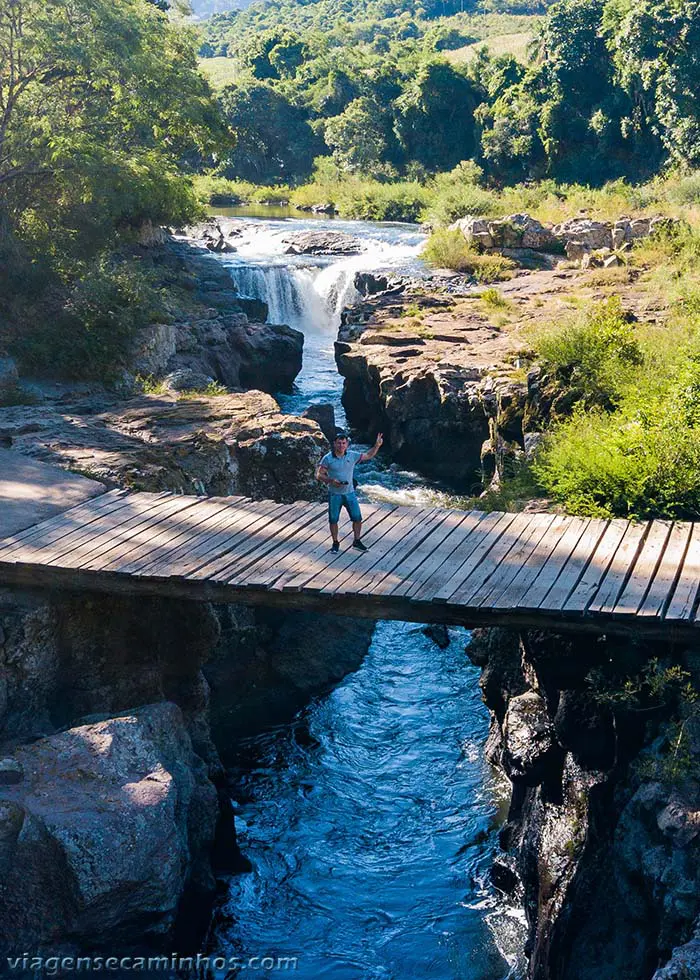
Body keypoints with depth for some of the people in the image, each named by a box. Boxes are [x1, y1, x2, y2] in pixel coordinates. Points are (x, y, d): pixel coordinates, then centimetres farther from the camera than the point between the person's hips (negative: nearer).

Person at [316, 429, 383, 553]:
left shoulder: (352, 455, -3)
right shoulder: (328, 458, -11)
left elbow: (368, 456, 9)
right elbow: (319, 475, -11)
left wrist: (377, 445, -5)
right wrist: (331, 481, -26)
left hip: (349, 493, 2)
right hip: (334, 494, -2)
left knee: (357, 518, 3)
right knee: (333, 520, 5)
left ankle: (357, 541, 20)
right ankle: (335, 543, 23)